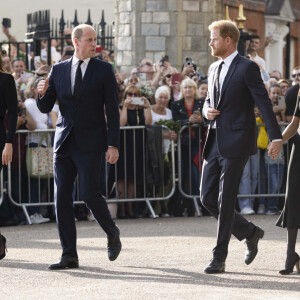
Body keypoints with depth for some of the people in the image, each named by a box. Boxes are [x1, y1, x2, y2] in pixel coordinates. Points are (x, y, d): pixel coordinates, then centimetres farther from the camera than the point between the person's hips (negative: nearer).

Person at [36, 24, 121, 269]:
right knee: (62, 197, 0)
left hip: (90, 143, -4)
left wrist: (113, 145, -9)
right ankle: (69, 255, 5)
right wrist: (42, 94, -12)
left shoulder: (103, 70, 1)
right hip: (64, 141, 4)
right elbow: (46, 108, 11)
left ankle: (112, 233, 17)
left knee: (89, 193, -11)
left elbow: (112, 110, -2)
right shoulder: (59, 70, 10)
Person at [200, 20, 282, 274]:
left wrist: (276, 136, -21)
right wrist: (207, 110, 2)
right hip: (215, 142, 8)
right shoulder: (214, 69, 16)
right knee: (207, 197, 6)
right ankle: (250, 233, 23)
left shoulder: (247, 68, -8)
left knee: (225, 200, -7)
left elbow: (264, 102, -13)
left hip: (236, 142, -8)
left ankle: (219, 258, -1)